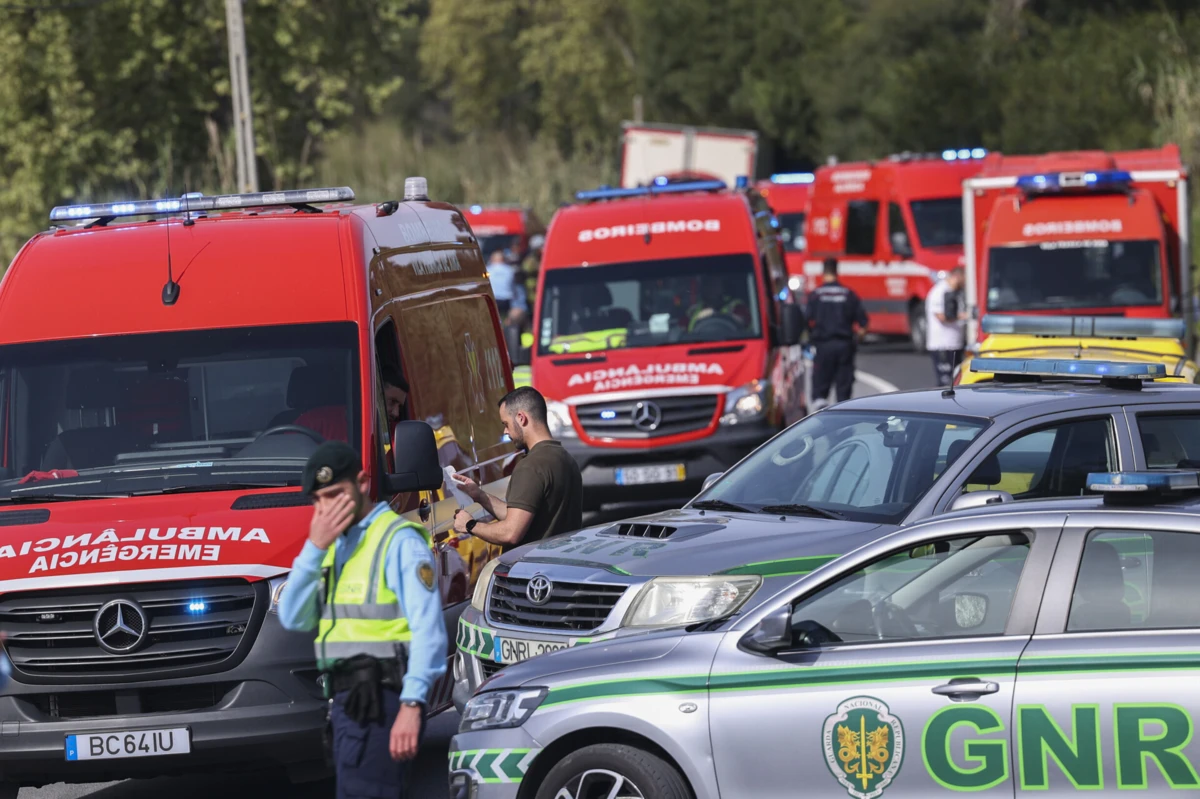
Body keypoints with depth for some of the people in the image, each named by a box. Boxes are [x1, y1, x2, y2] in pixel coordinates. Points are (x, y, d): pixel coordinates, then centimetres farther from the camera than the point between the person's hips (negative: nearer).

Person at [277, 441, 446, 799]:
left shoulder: (399, 541, -8)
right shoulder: (336, 546, 19)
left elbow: (428, 630, -16)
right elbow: (293, 619, 8)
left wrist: (412, 704, -24)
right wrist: (314, 548, -2)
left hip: (379, 702, -9)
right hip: (348, 701, 9)